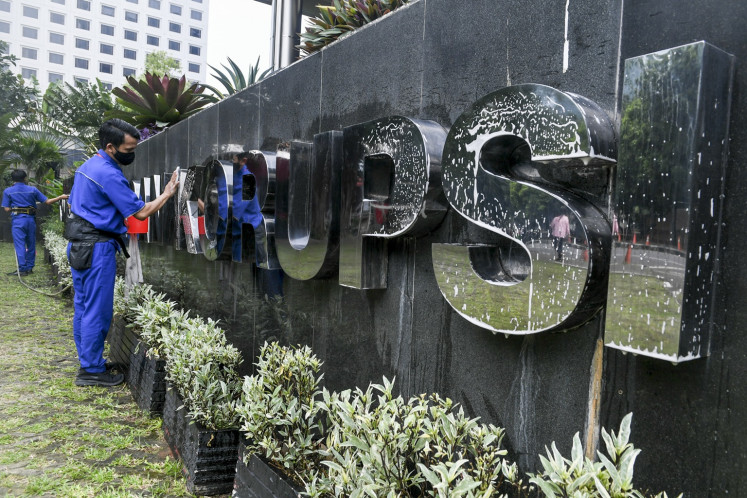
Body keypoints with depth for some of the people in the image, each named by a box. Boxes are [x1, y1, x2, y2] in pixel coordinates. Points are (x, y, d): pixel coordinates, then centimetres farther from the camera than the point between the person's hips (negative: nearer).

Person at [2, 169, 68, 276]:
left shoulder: (8, 191, 0)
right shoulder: (32, 190, 4)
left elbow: (7, 208, -2)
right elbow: (47, 201, 5)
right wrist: (60, 197, 16)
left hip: (17, 220, -2)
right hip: (31, 219, 2)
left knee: (20, 245, -2)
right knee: (31, 244, 12)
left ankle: (22, 269, -5)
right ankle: (29, 267, 18)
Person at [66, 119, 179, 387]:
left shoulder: (87, 166, 13)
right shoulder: (109, 174, -19)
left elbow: (74, 203, 21)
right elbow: (141, 212, -17)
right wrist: (166, 194, -5)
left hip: (78, 245, 10)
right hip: (97, 247, -10)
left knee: (82, 306, 16)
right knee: (97, 310, -2)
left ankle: (88, 361, 28)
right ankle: (92, 370, 7)